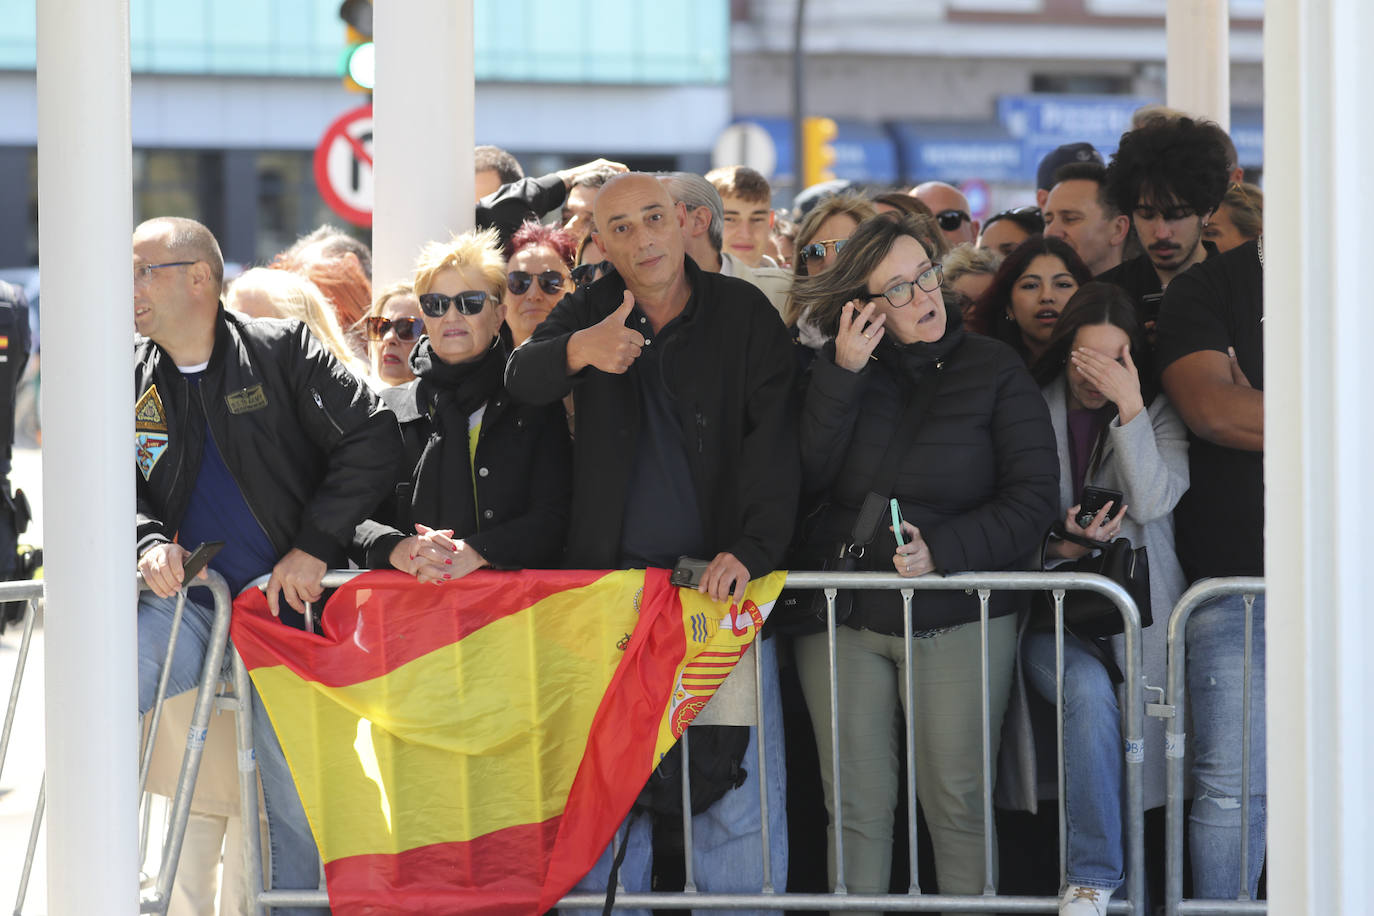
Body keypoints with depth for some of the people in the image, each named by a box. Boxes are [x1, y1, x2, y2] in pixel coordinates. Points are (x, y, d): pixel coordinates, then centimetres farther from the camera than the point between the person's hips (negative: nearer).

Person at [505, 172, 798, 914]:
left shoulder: (744, 315, 2)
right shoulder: (591, 312, 8)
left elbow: (773, 443, -6)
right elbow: (521, 378, -10)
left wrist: (750, 550, -21)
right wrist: (578, 352, -34)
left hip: (720, 580, -2)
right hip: (608, 577, 2)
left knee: (741, 795, -5)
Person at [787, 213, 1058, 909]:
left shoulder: (993, 370, 2)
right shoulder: (839, 375, 9)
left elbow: (1033, 497, -5)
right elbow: (807, 478, -5)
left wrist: (943, 551, -17)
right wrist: (843, 375, -11)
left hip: (959, 617, -2)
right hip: (842, 617, 2)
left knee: (958, 803, -3)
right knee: (856, 808, 4)